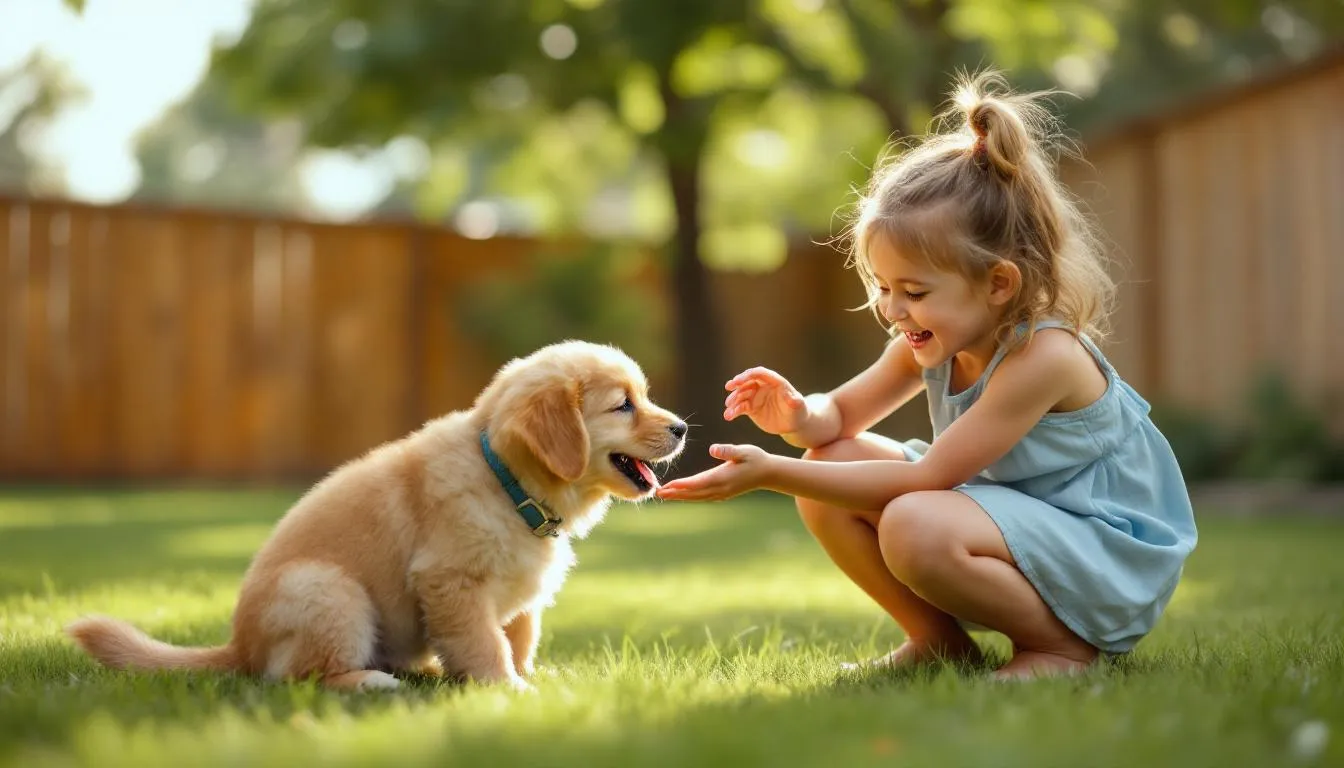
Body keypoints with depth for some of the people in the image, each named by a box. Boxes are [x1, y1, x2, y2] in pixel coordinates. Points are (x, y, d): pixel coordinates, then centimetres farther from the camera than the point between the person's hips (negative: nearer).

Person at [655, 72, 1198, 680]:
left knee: (914, 527, -34)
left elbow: (927, 476, -27)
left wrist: (770, 473, -29)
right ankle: (939, 641, 6)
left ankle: (1062, 644, -10)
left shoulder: (1044, 356, -27)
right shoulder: (936, 340, -2)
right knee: (828, 469, -6)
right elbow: (842, 413, 8)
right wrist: (798, 416, -19)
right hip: (1012, 526, 8)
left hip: (1109, 558, -8)